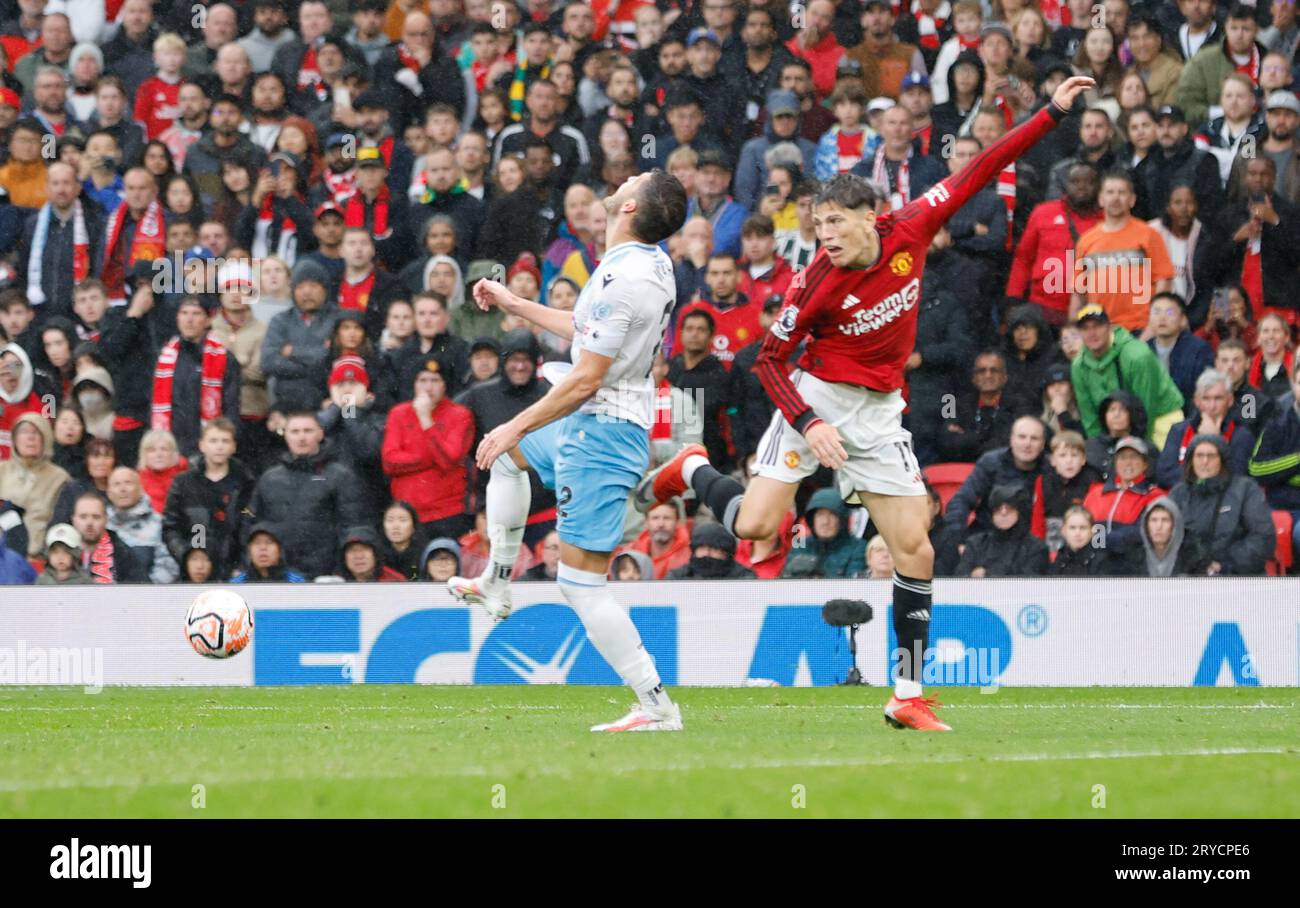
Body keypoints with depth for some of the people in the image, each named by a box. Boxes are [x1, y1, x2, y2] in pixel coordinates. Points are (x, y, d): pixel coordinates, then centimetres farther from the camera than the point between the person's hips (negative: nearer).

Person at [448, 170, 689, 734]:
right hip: (614, 423, 11)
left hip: (600, 431, -11)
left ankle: (656, 706, -9)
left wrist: (515, 427, -15)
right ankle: (495, 586, 40)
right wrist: (516, 306, 26)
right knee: (507, 454, 35)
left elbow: (586, 380, -24)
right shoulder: (655, 262, 4)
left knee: (581, 583, -9)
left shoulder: (621, 279, -26)